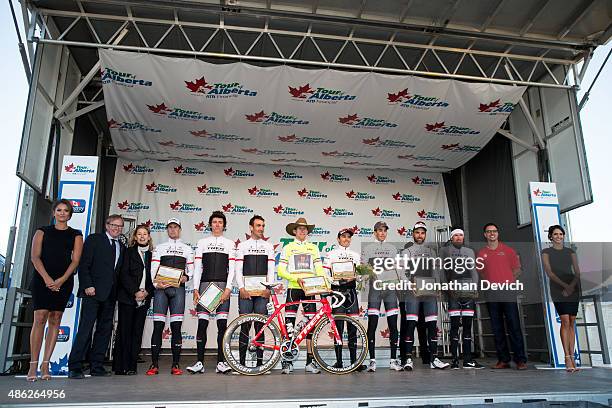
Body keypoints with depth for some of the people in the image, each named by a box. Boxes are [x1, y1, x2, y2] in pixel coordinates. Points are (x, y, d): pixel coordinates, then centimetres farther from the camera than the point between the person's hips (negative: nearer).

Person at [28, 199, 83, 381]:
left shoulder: (76, 235, 11)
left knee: (55, 320, 0)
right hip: (42, 279, -1)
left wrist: (61, 280, -12)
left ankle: (45, 365, 5)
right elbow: (35, 257, 1)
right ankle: (33, 365, -3)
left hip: (64, 281, 1)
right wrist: (47, 278, -13)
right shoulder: (42, 232, 11)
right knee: (40, 318, -8)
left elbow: (75, 261, 2)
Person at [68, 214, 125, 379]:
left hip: (110, 294, 6)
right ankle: (74, 367, -2)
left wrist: (117, 292, 5)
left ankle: (96, 367, 11)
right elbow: (83, 264, -4)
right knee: (85, 328, -8)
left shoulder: (122, 247, 18)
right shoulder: (94, 239, 3)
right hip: (93, 291, -6)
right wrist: (88, 285, -13)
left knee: (105, 330, 5)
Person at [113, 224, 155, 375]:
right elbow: (124, 274, -5)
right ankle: (120, 366, 3)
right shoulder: (129, 252, 4)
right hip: (127, 296, -3)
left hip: (144, 299, 3)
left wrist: (147, 292, -6)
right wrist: (135, 292, -13)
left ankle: (132, 366, 7)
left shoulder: (152, 255, 12)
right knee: (124, 330, -2)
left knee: (137, 331, 2)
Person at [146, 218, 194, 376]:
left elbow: (191, 269, 13)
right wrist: (156, 284, -11)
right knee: (158, 326, -5)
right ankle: (154, 364, 0)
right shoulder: (159, 248, 15)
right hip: (161, 288, 0)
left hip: (178, 288, 0)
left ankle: (176, 364, 1)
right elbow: (153, 269, 5)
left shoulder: (187, 249, 17)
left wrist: (186, 277, -8)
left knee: (176, 326, -2)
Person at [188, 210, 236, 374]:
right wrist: (195, 289, -1)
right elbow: (198, 267, 8)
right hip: (205, 284, 1)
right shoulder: (202, 242, 15)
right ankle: (200, 362, 2)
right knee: (202, 324, -3)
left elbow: (231, 268, 4)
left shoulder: (230, 244, 12)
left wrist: (228, 288, -8)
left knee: (222, 324, -3)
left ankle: (221, 362, 1)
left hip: (223, 285, -1)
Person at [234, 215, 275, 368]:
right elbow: (238, 269, 2)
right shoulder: (242, 245, 8)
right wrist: (241, 288, -9)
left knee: (260, 326, 3)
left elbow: (271, 270, 6)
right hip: (246, 292, -1)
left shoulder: (268, 246, 12)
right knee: (245, 326, -2)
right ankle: (242, 362, 5)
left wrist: (268, 288, -6)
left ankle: (260, 362, 9)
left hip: (262, 292, 1)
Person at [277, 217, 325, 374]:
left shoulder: (313, 248, 13)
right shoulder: (288, 248, 6)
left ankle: (310, 361, 10)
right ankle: (287, 361, 3)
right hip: (293, 289, -2)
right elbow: (281, 270, -2)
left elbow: (319, 269, 8)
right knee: (289, 324, -4)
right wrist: (296, 278, -16)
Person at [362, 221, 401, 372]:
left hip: (391, 288, 3)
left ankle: (393, 360, 10)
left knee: (393, 325, 3)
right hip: (375, 287, -3)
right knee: (372, 324, -6)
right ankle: (372, 360, 0)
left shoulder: (392, 248, 17)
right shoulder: (368, 248, 9)